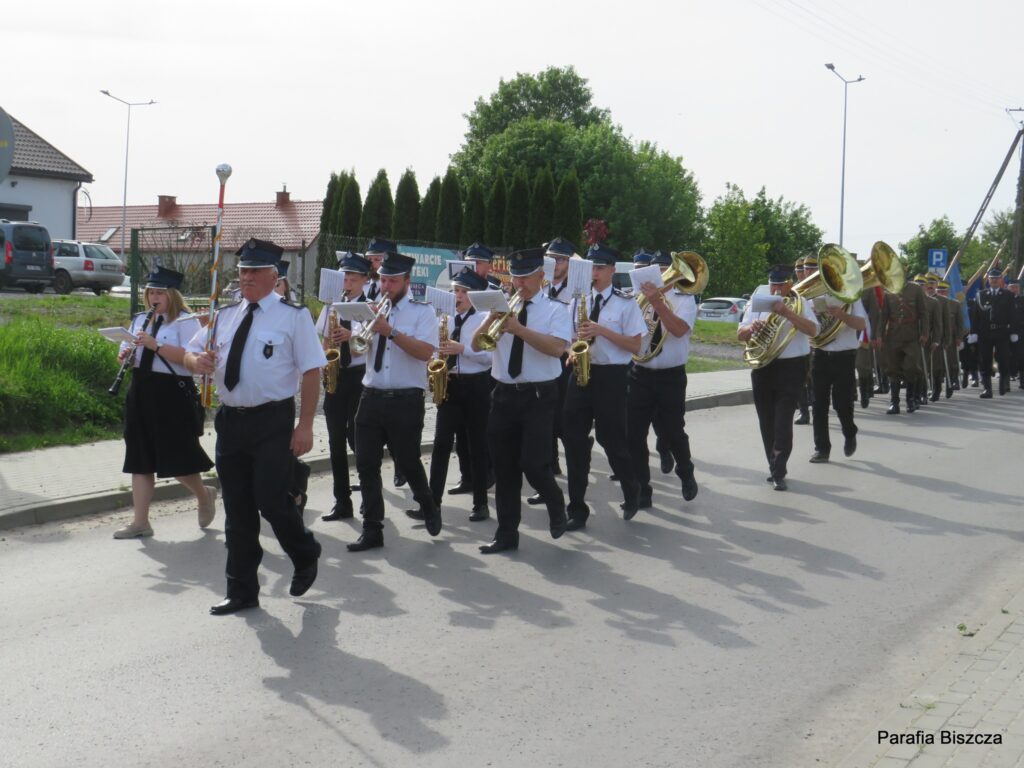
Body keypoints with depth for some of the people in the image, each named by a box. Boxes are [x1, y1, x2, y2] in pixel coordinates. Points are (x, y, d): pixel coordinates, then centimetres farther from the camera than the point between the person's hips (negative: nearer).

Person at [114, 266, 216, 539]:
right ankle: (140, 522, 10)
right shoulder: (140, 319, 15)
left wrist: (154, 345, -24)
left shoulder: (186, 321, -7)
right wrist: (125, 356, -5)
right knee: (140, 458, 6)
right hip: (141, 392, 7)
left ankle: (205, 496, 26)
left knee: (176, 457, -2)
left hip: (172, 393, -7)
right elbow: (127, 354, 19)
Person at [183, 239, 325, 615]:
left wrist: (305, 426, -15)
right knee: (237, 510, 9)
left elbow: (311, 372, -8)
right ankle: (242, 591, 19)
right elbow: (191, 352, 18)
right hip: (230, 420, 6)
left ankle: (305, 557, 22)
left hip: (273, 421, -5)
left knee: (272, 500, -9)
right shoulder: (225, 315, 13)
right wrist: (197, 361, -9)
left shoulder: (293, 315, -3)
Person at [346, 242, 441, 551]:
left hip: (405, 401, -4)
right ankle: (372, 530, 10)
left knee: (407, 462, 4)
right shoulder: (374, 309, 12)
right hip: (371, 397, 5)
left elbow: (425, 351, -16)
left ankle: (428, 508, 33)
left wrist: (391, 331, -22)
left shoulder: (422, 311, -2)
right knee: (366, 465, 2)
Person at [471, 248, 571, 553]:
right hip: (504, 395, 4)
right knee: (504, 468, 6)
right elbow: (477, 344, 3)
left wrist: (519, 329, -24)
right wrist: (492, 317, -13)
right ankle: (506, 534, 16)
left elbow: (557, 347, -19)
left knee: (532, 463, -12)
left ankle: (556, 506, 18)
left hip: (539, 396, -4)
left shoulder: (554, 309, -1)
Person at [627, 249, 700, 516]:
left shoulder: (684, 299, -1)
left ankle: (686, 473, 33)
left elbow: (679, 329, -20)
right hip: (640, 374, 3)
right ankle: (641, 491, 11)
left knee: (671, 432, 2)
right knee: (634, 434, 0)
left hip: (671, 376, -3)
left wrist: (657, 302, -27)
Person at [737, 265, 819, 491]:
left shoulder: (800, 303, 0)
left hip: (791, 368, -4)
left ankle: (779, 473, -9)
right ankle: (774, 466, 21)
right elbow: (740, 335, 5)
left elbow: (813, 330, -17)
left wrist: (787, 312, -26)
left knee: (783, 422, -10)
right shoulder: (757, 303, 9)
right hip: (763, 368, 4)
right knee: (767, 422, 8)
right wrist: (752, 328, -19)